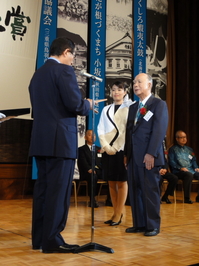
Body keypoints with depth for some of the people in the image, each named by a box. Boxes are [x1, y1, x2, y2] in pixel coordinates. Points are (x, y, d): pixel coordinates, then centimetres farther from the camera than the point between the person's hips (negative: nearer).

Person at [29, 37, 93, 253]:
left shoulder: (37, 74, 17)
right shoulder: (64, 70, -7)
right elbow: (75, 104, -17)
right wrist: (88, 105, 5)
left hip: (40, 140, 8)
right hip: (60, 139, -8)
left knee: (42, 188, 11)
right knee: (58, 190, -3)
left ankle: (38, 238, 17)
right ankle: (51, 240, 1)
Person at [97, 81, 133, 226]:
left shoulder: (129, 108, 5)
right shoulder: (106, 109, 15)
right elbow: (101, 129, 9)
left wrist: (116, 147, -12)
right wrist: (106, 146, -6)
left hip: (122, 149, -4)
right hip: (107, 150, 4)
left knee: (121, 182, -3)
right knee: (111, 182, 4)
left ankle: (118, 215, 2)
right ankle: (116, 213, 12)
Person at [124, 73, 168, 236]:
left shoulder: (159, 104, -1)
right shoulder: (133, 107, 21)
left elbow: (159, 130, -11)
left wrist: (151, 154, -18)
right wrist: (126, 154, 11)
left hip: (149, 156, -7)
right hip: (133, 156, 7)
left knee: (150, 191, 0)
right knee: (135, 191, 7)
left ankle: (153, 226, 10)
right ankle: (139, 224, 15)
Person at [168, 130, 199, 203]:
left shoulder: (189, 149, 25)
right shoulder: (173, 149, 7)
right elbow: (171, 162, -4)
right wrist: (180, 168, -17)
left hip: (191, 170, 6)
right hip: (178, 171, -6)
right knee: (189, 175, -38)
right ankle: (186, 198, -30)